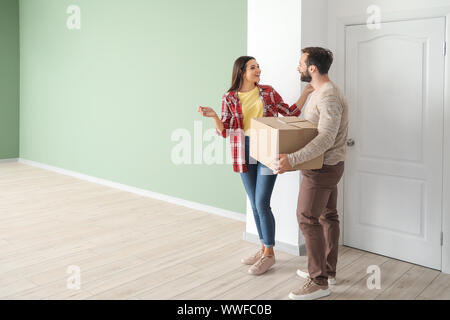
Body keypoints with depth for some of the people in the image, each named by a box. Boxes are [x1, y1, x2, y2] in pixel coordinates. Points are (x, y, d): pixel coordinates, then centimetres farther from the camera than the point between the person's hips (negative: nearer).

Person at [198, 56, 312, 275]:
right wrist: (213, 116, -16)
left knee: (262, 204, -5)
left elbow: (289, 113, 9)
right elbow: (225, 131, 2)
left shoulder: (268, 92, 4)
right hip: (245, 154, 3)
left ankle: (269, 254, 11)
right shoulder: (230, 98, 4)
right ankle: (263, 248, 27)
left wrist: (306, 93, 2)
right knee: (255, 204, 11)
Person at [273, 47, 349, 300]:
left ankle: (319, 282, 0)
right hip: (328, 165, 11)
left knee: (308, 219, -8)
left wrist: (293, 159, -40)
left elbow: (326, 139, -32)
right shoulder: (321, 92, 12)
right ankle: (328, 271, 27)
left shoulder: (329, 97, -22)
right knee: (328, 216, 15)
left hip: (322, 167, -11)